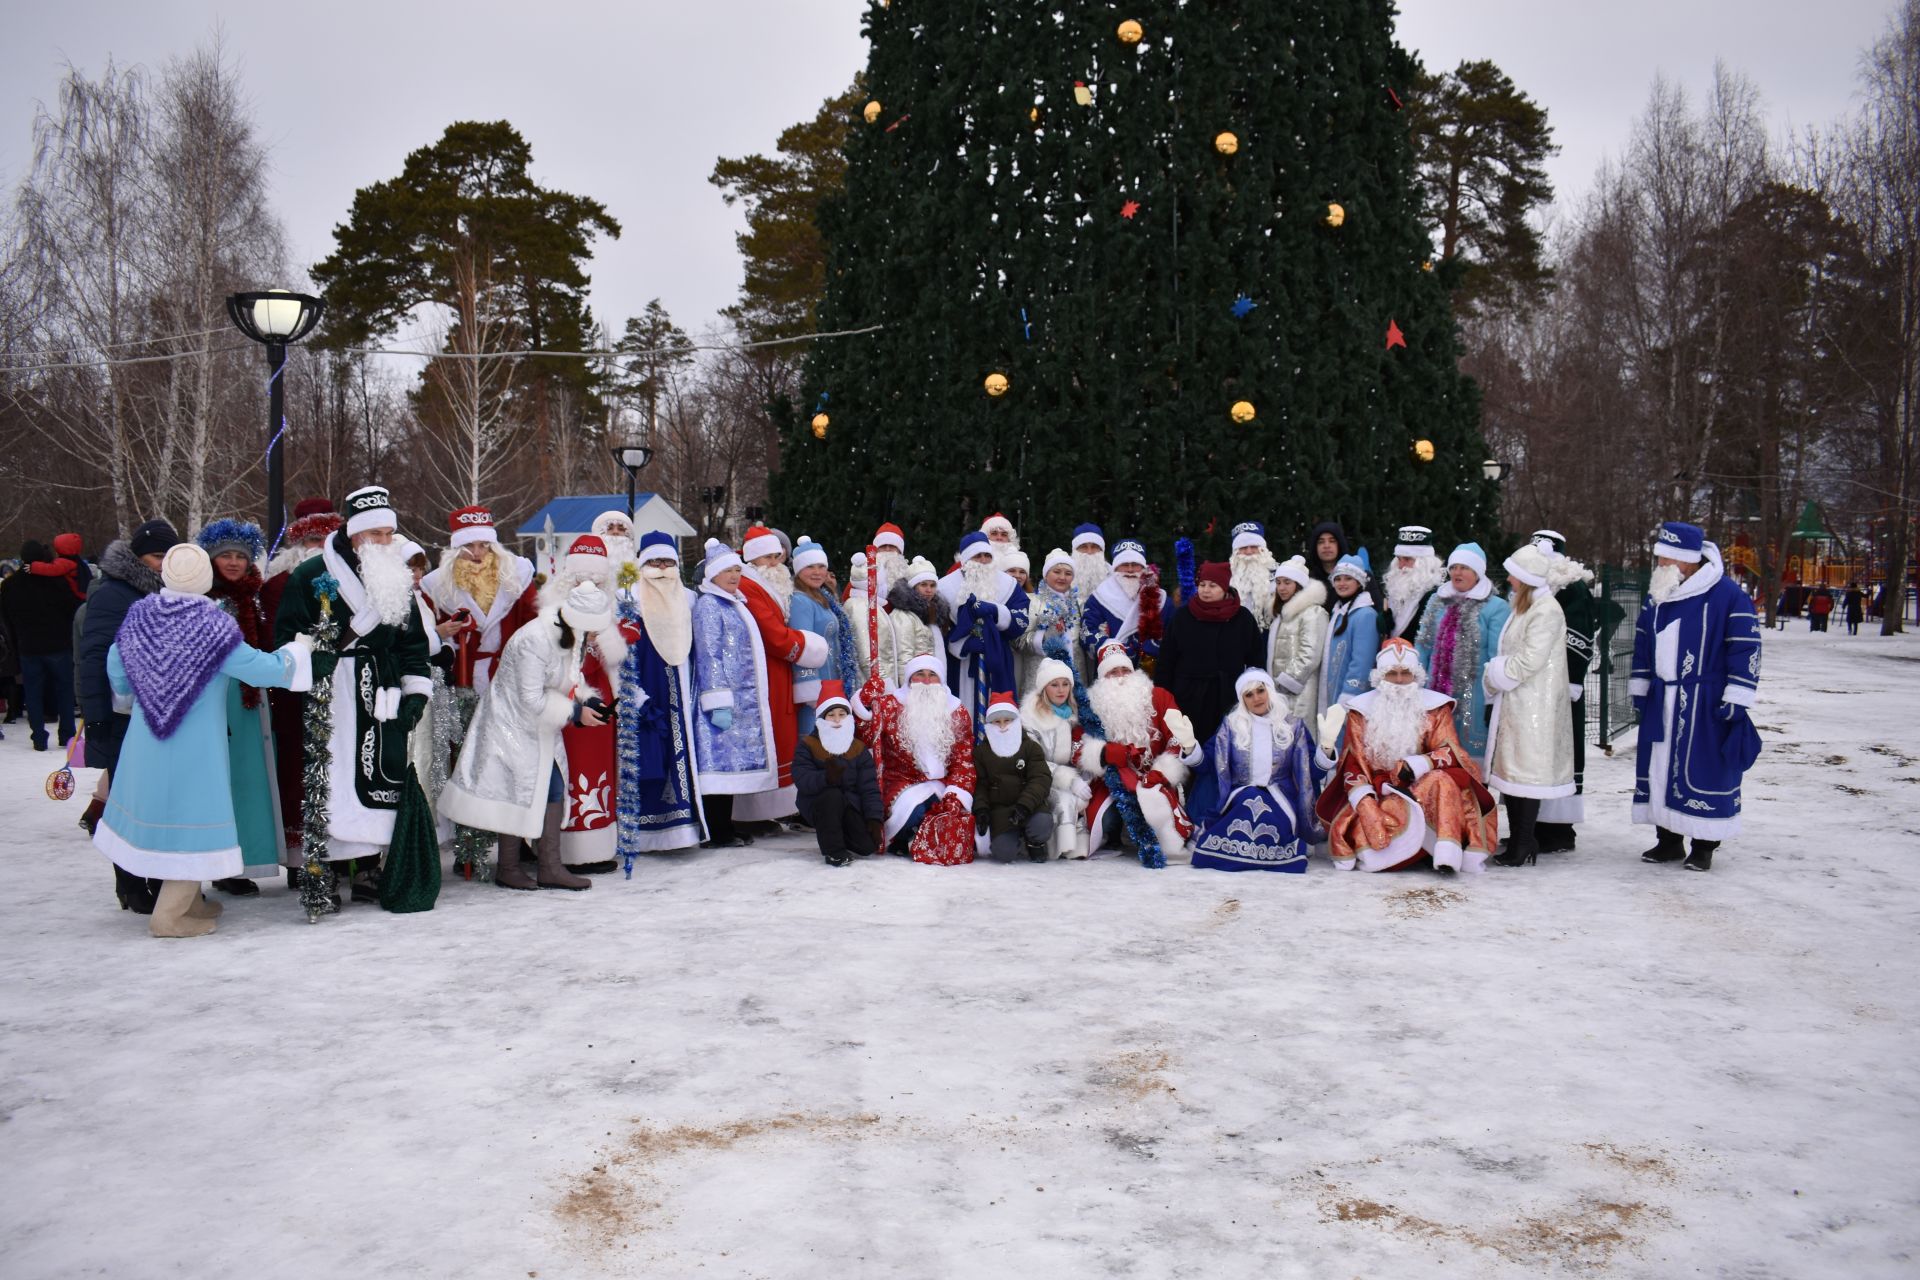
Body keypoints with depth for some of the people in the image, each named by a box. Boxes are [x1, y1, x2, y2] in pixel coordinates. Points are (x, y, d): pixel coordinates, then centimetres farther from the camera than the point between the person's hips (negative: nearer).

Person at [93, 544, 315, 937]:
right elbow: (262, 669, -16)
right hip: (196, 744, -6)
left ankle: (186, 901, 33)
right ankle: (168, 915, 7)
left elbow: (116, 669, 8)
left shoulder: (139, 615, -3)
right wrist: (298, 649, 2)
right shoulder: (213, 626, -20)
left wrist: (130, 699, 29)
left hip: (145, 740, 6)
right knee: (193, 820, 5)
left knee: (162, 809, 20)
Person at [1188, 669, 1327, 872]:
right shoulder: (1231, 725, 13)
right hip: (1239, 796, 0)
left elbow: (1310, 771, 6)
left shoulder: (1292, 726, 12)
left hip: (1279, 797, 0)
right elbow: (1209, 763, 6)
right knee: (1250, 801, -36)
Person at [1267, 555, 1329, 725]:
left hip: (1299, 692, -8)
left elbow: (1310, 655, -15)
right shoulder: (1282, 613, 22)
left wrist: (1286, 683, -13)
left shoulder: (1313, 613, -7)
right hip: (1279, 691, 8)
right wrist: (1274, 684, 13)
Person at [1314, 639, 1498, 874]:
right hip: (1377, 790, -1)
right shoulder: (1361, 710, 6)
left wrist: (1416, 765, -25)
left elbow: (1449, 752, -4)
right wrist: (1364, 801, -20)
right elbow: (1353, 762, -1)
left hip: (1422, 786, 1)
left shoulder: (1435, 707, 6)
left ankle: (1448, 856, -42)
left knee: (1442, 781, -35)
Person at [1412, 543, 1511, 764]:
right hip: (1437, 692, 5)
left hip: (1474, 697, -5)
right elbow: (1424, 646, 15)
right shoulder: (1437, 602, 12)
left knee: (1472, 751, 0)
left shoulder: (1496, 608, -7)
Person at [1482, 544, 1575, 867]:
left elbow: (1529, 660, -19)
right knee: (1510, 769, 10)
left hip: (1533, 707, -10)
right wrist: (1495, 676, 8)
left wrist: (1495, 674, -7)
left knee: (1525, 772, -5)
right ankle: (1518, 841, 16)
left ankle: (1523, 846, -1)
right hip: (1514, 703, 10)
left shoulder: (1546, 611, -14)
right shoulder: (1524, 607, 17)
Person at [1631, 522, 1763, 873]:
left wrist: (1736, 699, -15)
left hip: (1706, 705, -6)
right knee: (1659, 767, 9)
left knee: (1704, 771, -2)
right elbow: (1643, 644, 19)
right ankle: (1668, 841, 21)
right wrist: (1639, 688, 16)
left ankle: (1704, 846, 10)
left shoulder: (1728, 597, -11)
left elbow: (1745, 649, -12)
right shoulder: (1656, 598, 10)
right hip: (1661, 702, 6)